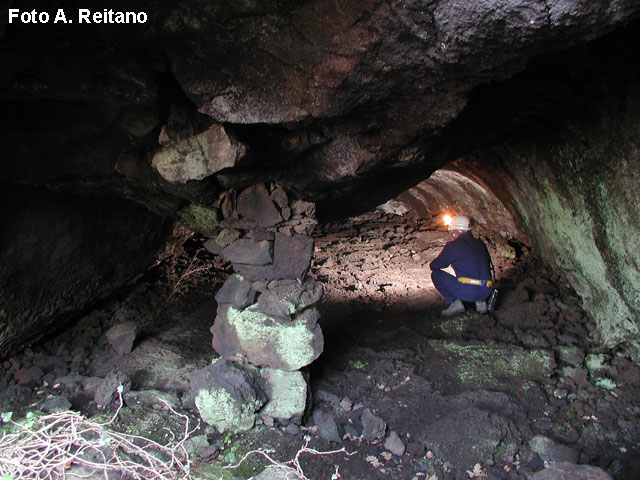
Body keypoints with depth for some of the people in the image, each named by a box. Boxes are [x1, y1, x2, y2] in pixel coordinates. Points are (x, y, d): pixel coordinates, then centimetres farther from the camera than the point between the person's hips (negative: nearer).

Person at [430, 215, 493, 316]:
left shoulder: (453, 245, -4)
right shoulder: (480, 243, 14)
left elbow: (434, 266, 3)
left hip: (467, 292, -6)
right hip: (486, 292, 7)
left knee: (436, 274, 7)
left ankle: (455, 303, 0)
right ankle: (481, 301, 17)